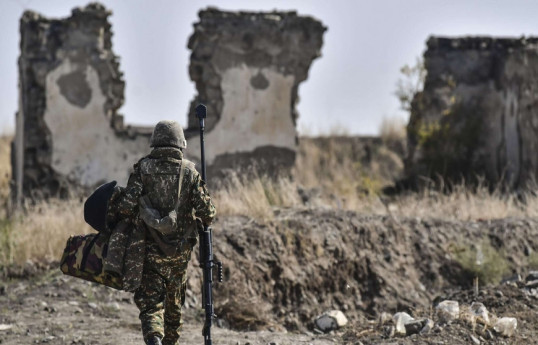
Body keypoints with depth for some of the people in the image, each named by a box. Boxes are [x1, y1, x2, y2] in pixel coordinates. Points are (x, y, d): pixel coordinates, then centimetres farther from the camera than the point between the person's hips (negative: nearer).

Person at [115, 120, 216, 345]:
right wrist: (201, 222, 17)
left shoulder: (142, 169, -5)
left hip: (150, 249, -2)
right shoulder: (189, 172, -2)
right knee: (174, 304, 19)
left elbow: (126, 206, -12)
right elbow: (207, 211, -5)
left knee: (150, 303, -3)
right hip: (180, 250, 2)